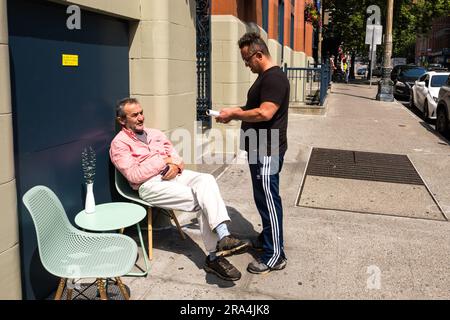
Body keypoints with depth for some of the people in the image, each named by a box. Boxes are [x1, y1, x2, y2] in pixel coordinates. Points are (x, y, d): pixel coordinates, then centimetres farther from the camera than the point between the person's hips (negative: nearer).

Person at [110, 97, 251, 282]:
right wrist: (163, 161, -9)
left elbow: (175, 155, 17)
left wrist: (175, 165, -8)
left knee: (206, 180, -27)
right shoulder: (119, 143, 3)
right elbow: (134, 176, -10)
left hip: (173, 175, 6)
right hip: (150, 184, -5)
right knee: (202, 200, -24)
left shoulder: (155, 134, 24)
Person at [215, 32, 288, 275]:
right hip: (259, 149, 10)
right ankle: (267, 237, 36)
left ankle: (274, 256, 4)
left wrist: (234, 113, -16)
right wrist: (235, 113, 6)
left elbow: (265, 113, -27)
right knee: (263, 198, 20)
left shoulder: (274, 77, -17)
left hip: (267, 152, -10)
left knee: (268, 200, -5)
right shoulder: (264, 77, 15)